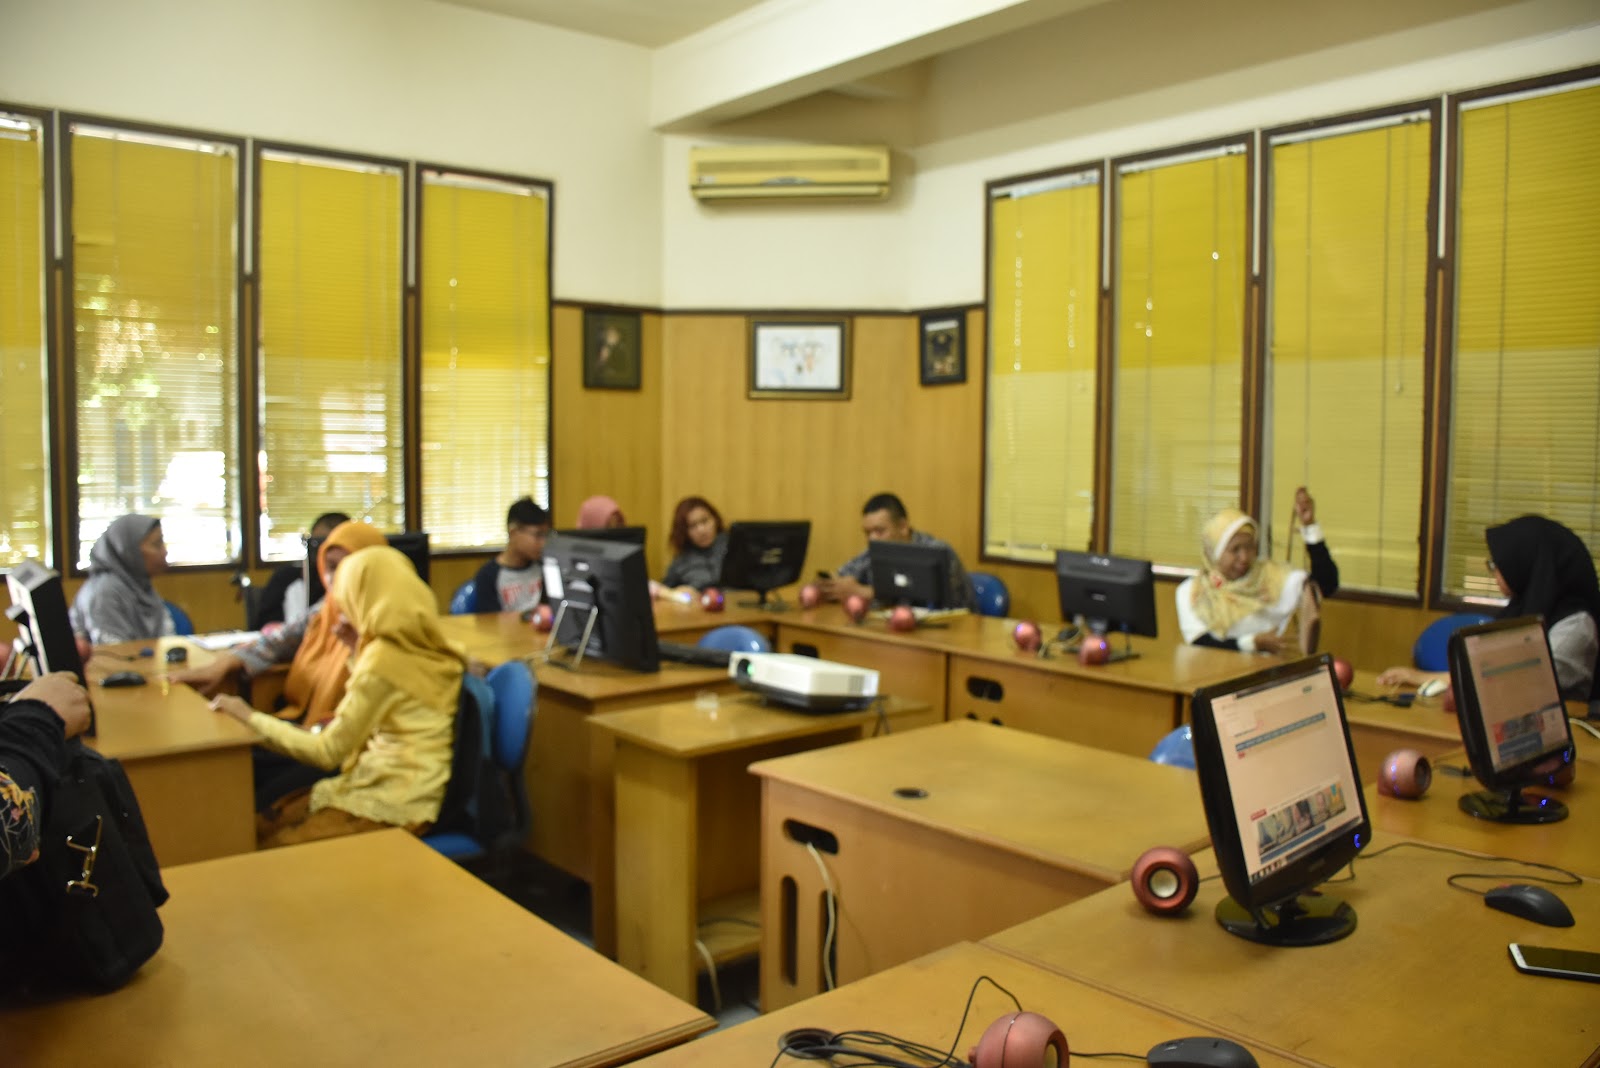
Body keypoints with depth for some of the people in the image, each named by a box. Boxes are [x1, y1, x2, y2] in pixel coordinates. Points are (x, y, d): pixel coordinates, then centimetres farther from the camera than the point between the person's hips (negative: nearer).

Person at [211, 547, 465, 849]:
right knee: (261, 826, 11)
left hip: (391, 806, -9)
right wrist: (359, 652, 11)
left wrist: (249, 717, -6)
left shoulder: (384, 659, -19)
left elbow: (327, 752, -14)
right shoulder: (425, 648, 5)